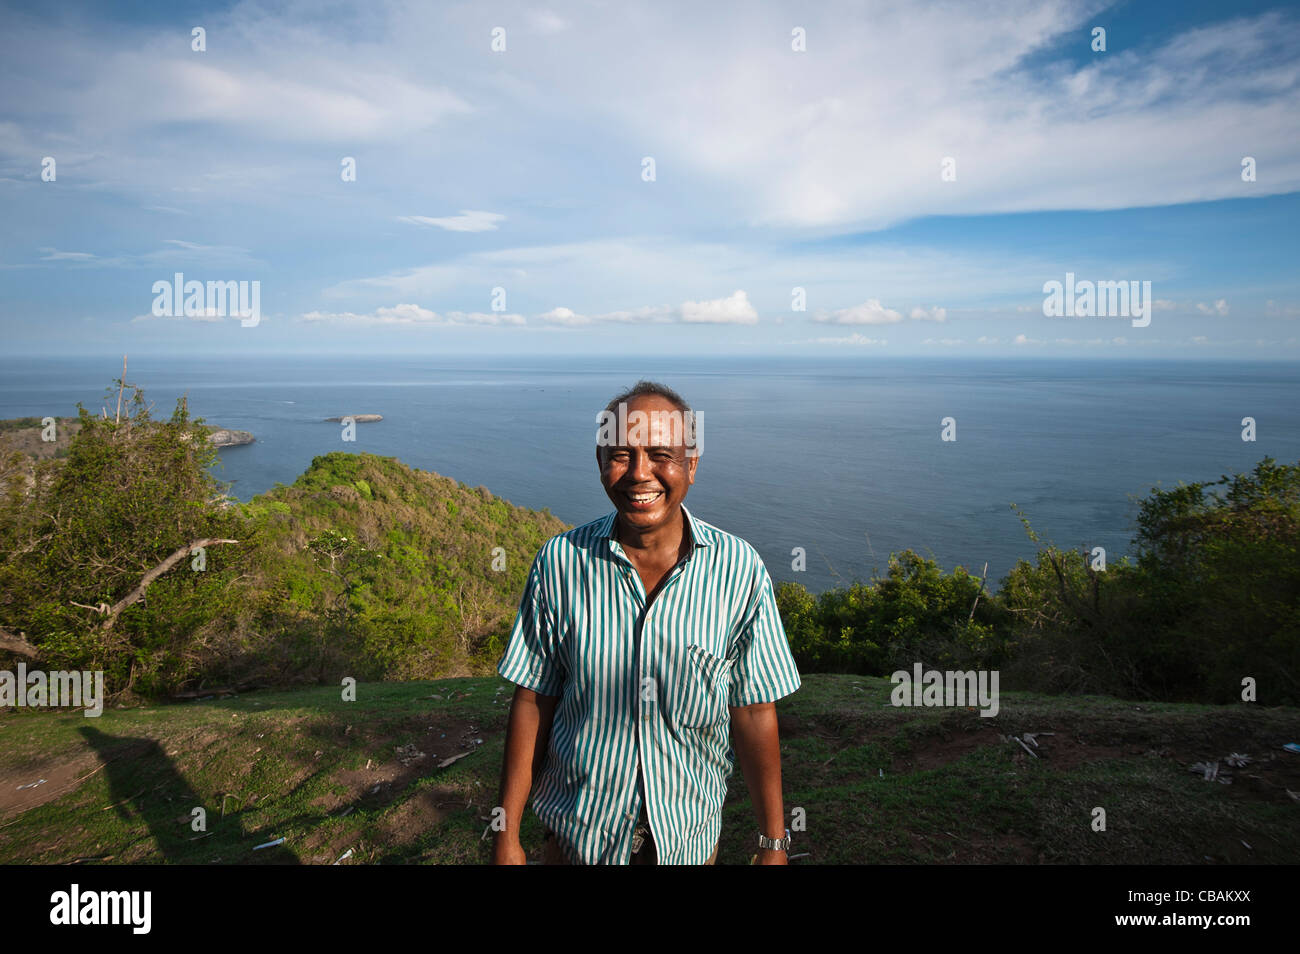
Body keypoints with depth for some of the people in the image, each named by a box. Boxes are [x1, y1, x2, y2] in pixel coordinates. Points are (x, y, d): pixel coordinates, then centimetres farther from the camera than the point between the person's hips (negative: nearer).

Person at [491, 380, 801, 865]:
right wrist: (507, 836, -3)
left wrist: (773, 845, -3)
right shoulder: (560, 562, -14)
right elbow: (532, 702, -7)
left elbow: (754, 714, -8)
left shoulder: (740, 571, -15)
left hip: (688, 837, 0)